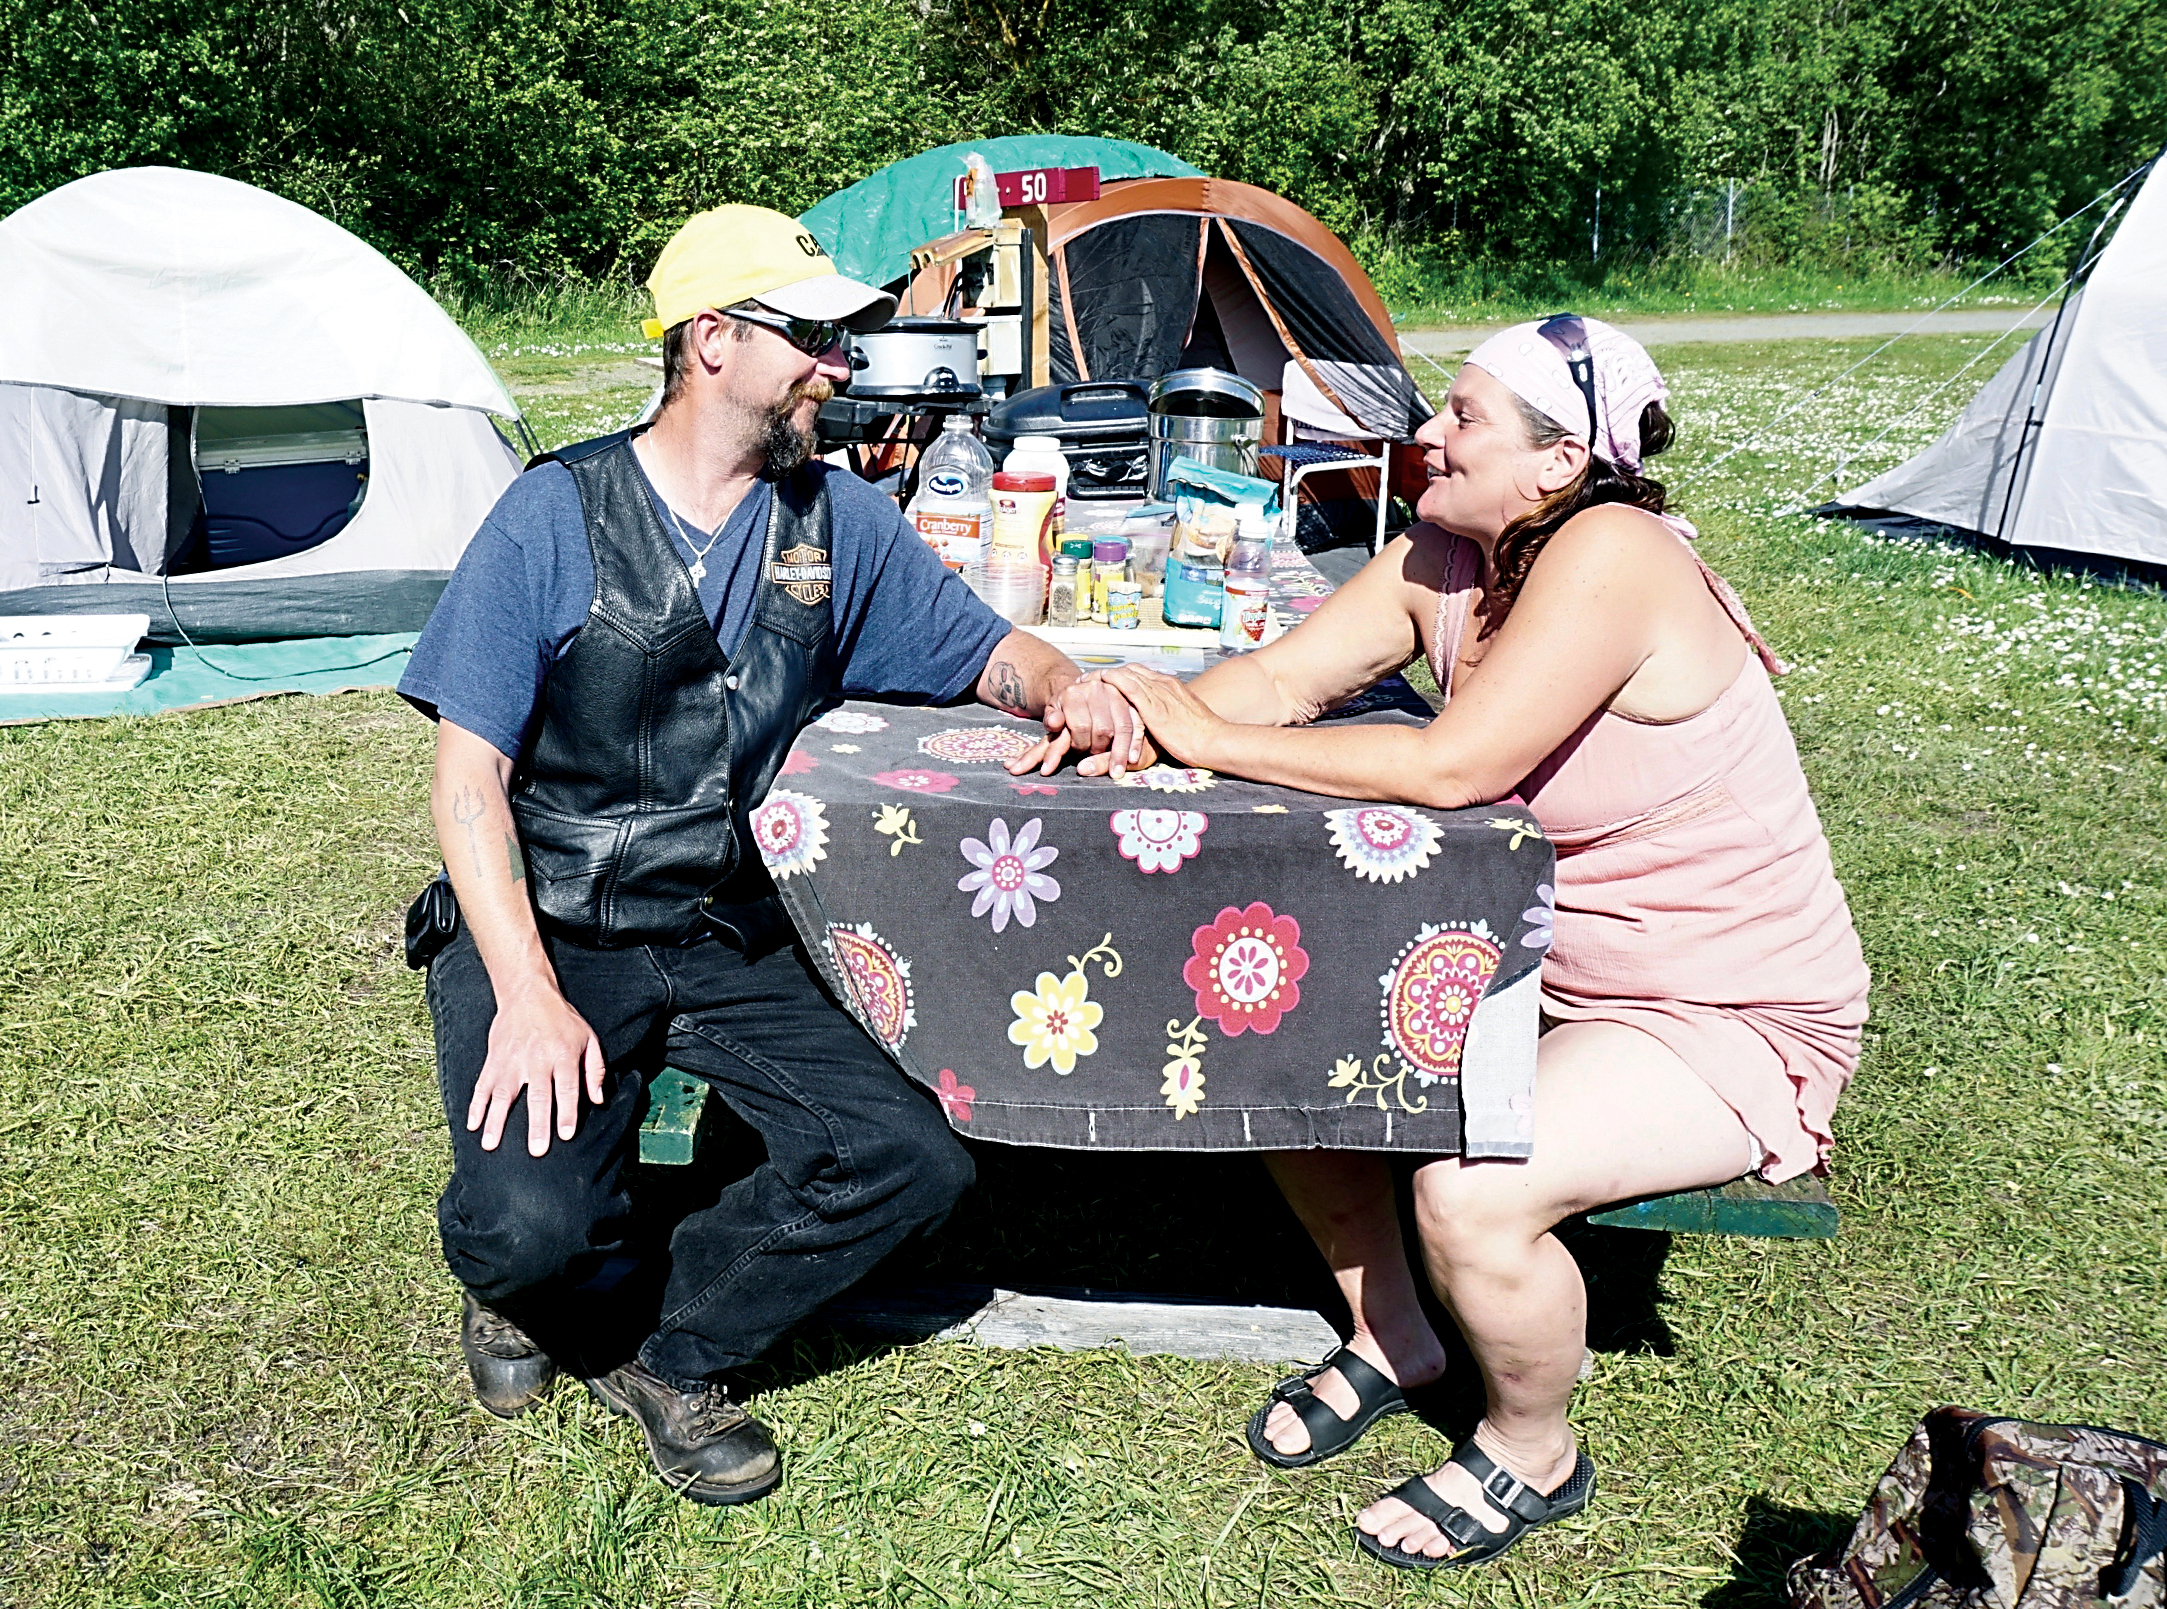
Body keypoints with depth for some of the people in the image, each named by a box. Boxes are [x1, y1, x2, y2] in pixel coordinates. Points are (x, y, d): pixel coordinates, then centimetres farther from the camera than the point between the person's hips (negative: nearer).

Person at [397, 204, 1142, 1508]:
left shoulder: (839, 521, 2)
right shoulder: (558, 516, -9)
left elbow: (984, 648, 11)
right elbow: (469, 777, -10)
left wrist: (1065, 692, -15)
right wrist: (528, 994, -22)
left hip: (728, 943, 4)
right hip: (544, 931, -3)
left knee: (915, 1162, -15)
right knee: (529, 1227, -26)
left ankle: (666, 1351, 8)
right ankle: (534, 1283, 14)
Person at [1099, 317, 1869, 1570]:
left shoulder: (1610, 553, -27)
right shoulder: (1445, 558, -2)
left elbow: (1453, 766, -33)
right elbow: (1282, 680, -3)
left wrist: (1216, 743, -25)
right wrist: (1137, 706, -23)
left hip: (1729, 1020, -8)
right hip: (1543, 968, 9)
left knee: (1470, 1192, -28)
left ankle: (1534, 1454, 6)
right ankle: (1390, 1339, 22)